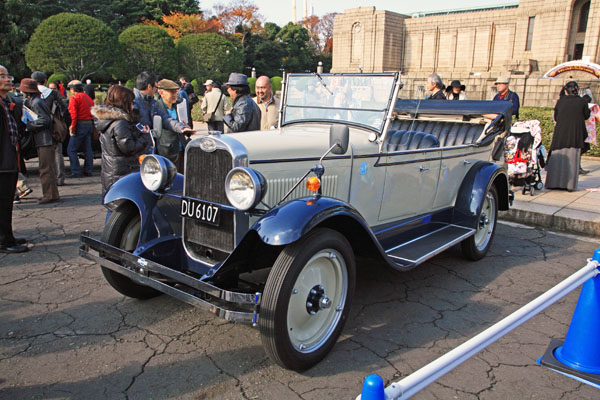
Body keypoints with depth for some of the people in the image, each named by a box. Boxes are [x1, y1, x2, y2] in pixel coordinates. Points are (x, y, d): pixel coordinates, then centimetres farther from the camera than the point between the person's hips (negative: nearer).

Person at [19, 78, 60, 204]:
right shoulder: (32, 102, 18)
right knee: (48, 169, 13)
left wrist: (29, 125, -12)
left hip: (44, 141, -10)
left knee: (46, 169, -6)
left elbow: (45, 120, -18)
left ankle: (50, 195, -2)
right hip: (44, 141, 10)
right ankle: (51, 195, 19)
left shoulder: (36, 102, -12)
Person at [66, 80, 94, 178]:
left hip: (80, 125, -8)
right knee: (88, 149, 12)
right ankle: (88, 171, 16)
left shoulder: (74, 98, -7)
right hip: (90, 124, 8)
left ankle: (76, 172, -5)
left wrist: (72, 128, -14)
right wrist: (93, 128, 16)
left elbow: (73, 114, -15)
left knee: (71, 150, -2)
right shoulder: (88, 97, 16)